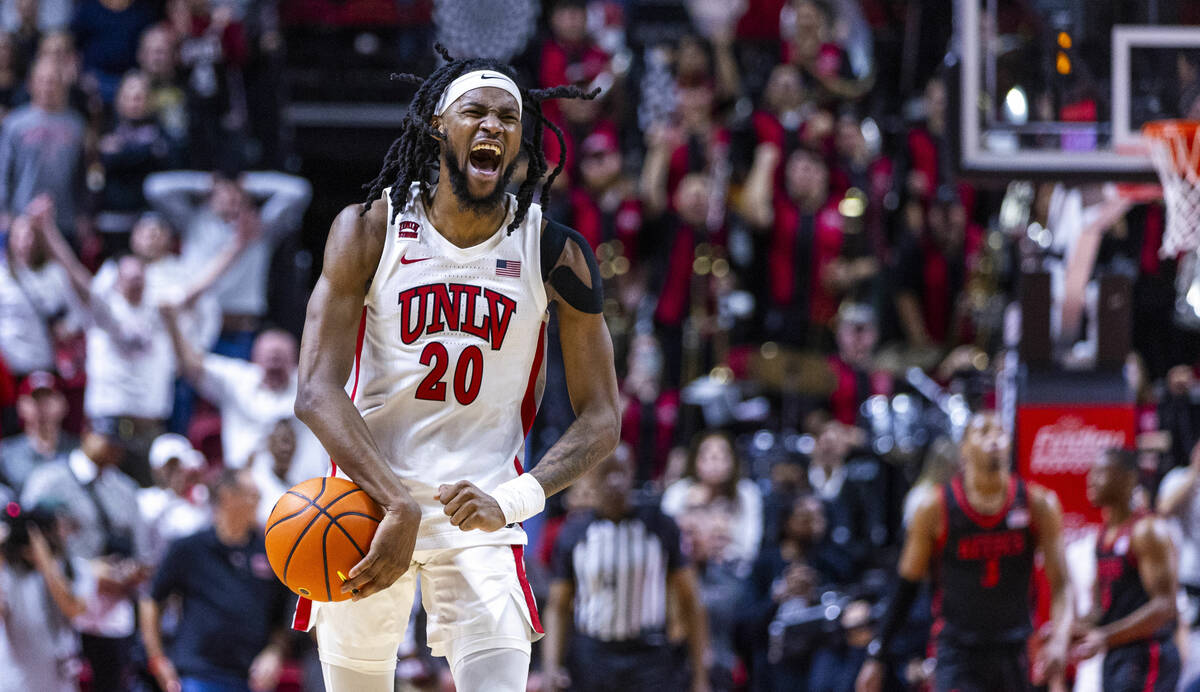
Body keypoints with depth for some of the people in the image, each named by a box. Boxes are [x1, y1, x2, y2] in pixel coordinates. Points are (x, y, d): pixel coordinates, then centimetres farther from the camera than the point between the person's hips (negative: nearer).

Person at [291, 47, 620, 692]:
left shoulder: (554, 253, -3)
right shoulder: (370, 229, -5)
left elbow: (601, 419, -1)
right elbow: (317, 392, -12)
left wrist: (513, 501, -20)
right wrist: (398, 505, -27)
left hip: (481, 512, 0)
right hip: (367, 495, 0)